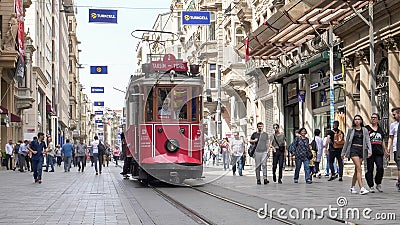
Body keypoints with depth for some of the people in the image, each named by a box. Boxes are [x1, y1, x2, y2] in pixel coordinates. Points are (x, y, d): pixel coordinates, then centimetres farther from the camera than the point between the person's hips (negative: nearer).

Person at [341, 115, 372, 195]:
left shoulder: (364, 130, 11)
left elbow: (368, 141, 2)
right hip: (353, 149, -3)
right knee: (359, 169, -15)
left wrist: (369, 151, -13)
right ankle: (362, 188, -23)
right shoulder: (351, 129, 7)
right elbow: (347, 141, 12)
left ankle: (352, 187, 21)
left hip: (361, 150, 3)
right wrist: (343, 152, 13)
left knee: (357, 169, 7)